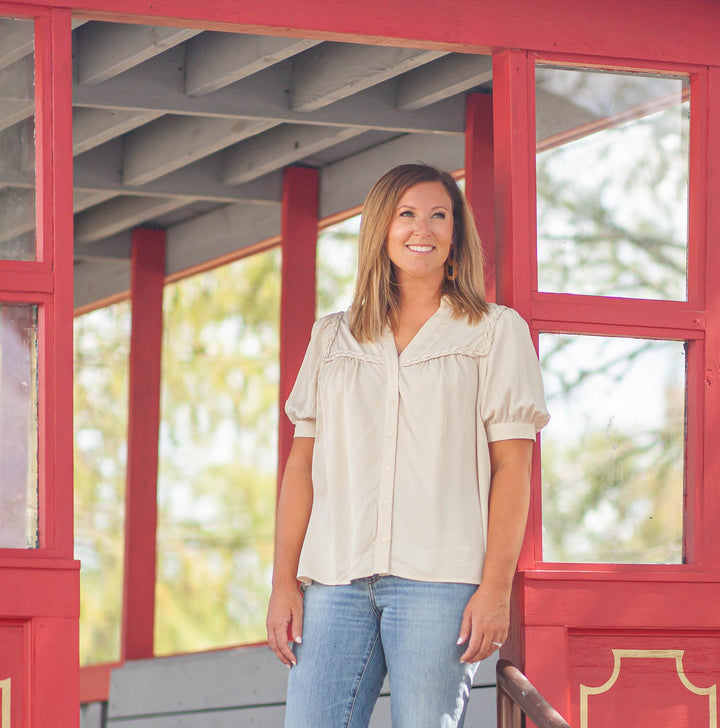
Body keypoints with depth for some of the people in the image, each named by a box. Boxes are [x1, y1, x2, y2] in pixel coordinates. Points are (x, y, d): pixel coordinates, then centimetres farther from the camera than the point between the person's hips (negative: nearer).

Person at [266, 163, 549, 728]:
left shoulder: (496, 332, 9)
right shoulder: (333, 338, 19)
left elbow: (512, 466, 2)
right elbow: (302, 462, 15)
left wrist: (497, 586, -8)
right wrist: (284, 581, 5)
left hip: (441, 576, -3)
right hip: (335, 577, 3)